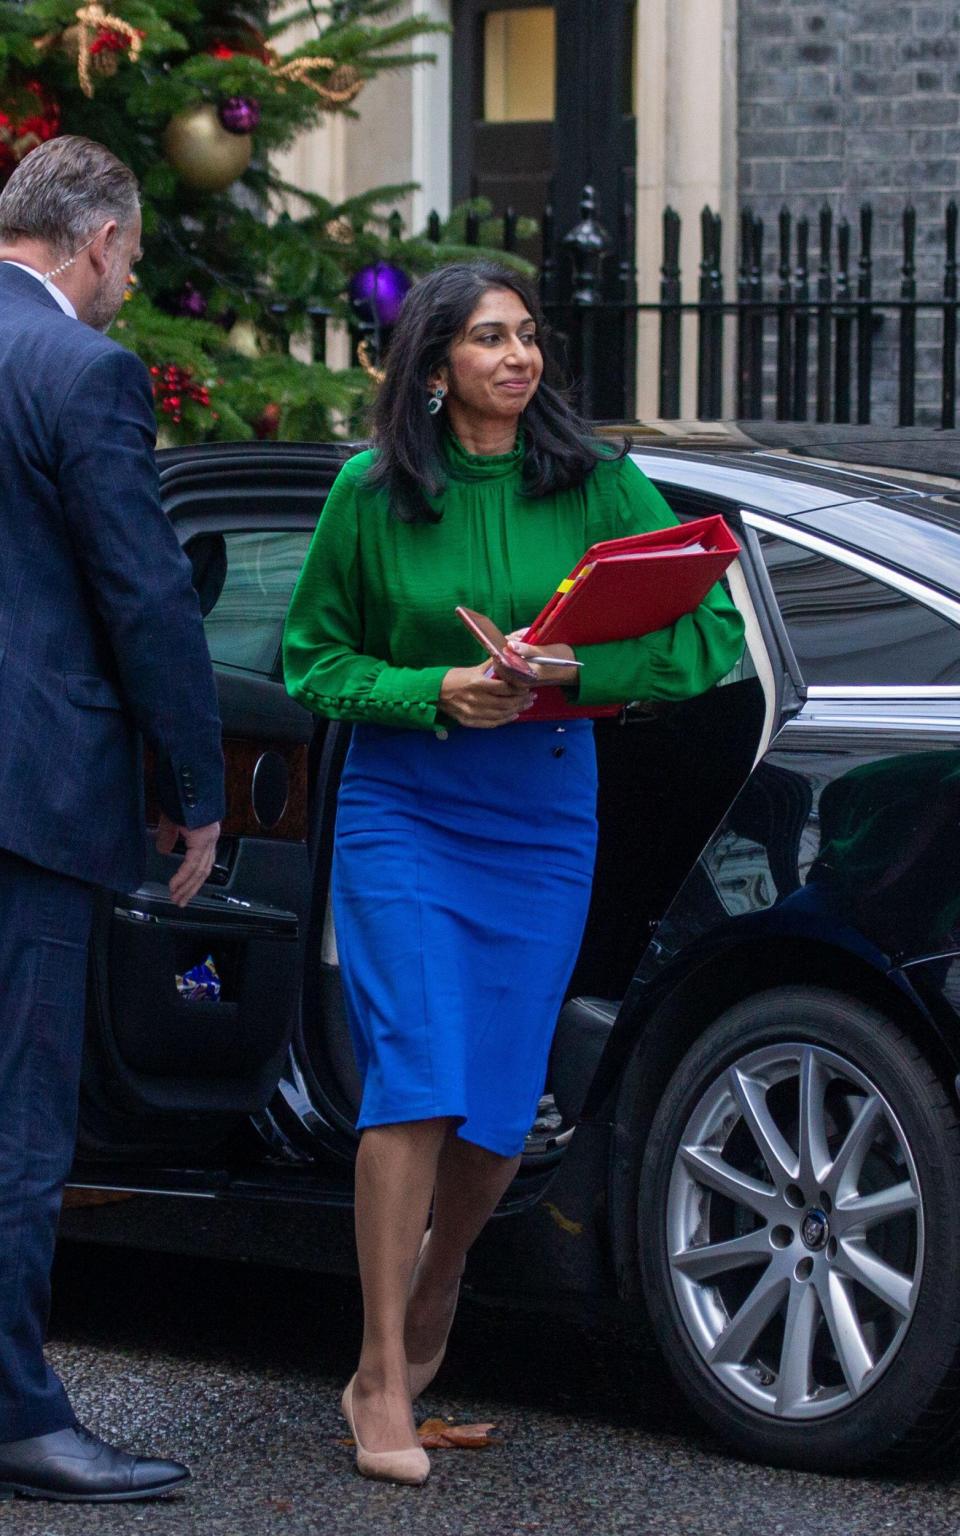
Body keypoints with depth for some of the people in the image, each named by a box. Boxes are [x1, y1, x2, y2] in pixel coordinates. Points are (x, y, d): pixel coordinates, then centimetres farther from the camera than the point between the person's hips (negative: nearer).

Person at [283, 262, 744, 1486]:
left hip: (543, 820, 2)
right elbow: (313, 656, 5)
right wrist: (436, 692, -13)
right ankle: (382, 1377, -7)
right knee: (413, 1086, -13)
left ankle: (436, 1280, 35)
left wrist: (577, 669, -20)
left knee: (498, 1108, 3)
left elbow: (712, 634, -4)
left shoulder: (595, 485, 0)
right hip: (401, 810, -2)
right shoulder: (372, 492, -2)